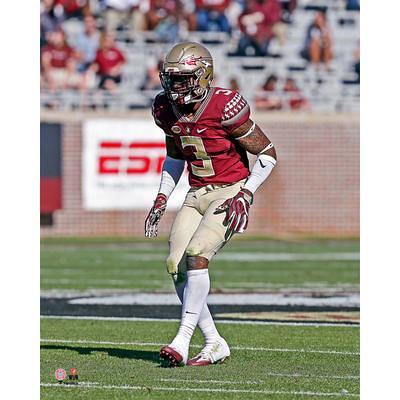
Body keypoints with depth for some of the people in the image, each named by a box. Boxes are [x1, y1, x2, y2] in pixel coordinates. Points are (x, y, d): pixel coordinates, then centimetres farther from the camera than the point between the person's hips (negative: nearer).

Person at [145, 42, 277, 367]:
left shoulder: (225, 107, -20)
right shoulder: (167, 110, 0)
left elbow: (267, 154, -11)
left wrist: (245, 196, -18)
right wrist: (162, 199, 9)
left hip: (231, 192, -7)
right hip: (197, 194, 7)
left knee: (196, 254, -24)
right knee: (176, 265, -5)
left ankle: (183, 340, -20)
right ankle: (214, 345, 5)